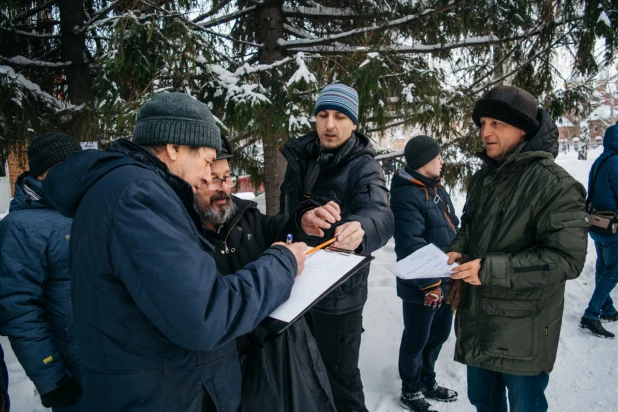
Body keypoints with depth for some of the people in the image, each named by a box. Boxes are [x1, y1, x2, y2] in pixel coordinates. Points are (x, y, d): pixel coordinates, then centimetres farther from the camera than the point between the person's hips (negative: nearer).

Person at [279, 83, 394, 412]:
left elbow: (382, 215, -34)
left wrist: (360, 228, -55)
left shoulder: (363, 167, -16)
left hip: (338, 292, -5)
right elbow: (287, 212, 7)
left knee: (339, 376, 7)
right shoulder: (299, 157, 0)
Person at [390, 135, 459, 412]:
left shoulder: (436, 188, 9)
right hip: (423, 287, -9)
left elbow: (452, 229, 17)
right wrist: (430, 284, -24)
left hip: (446, 281, 9)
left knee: (438, 335, 22)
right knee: (416, 340, 9)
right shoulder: (406, 195, -22)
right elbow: (410, 247, -27)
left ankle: (427, 383, 42)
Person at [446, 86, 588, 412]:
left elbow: (567, 259, -23)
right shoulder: (483, 177, 6)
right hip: (477, 321, 7)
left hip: (523, 333, -7)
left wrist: (491, 269, -27)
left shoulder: (555, 184, -18)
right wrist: (457, 249, -2)